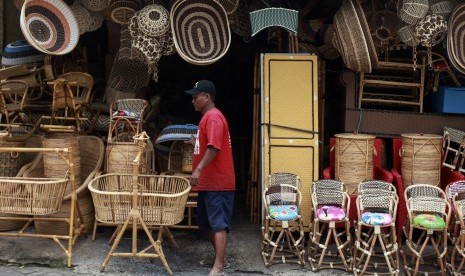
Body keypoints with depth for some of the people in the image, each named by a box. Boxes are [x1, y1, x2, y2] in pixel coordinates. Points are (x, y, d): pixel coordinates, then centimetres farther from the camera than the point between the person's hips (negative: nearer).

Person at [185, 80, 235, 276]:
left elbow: (214, 148, -26)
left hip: (218, 182, -11)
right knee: (208, 223, 16)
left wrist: (198, 170, -29)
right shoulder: (207, 117, 17)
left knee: (219, 224, -10)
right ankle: (220, 258, 27)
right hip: (208, 181, 11)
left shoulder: (214, 117, -15)